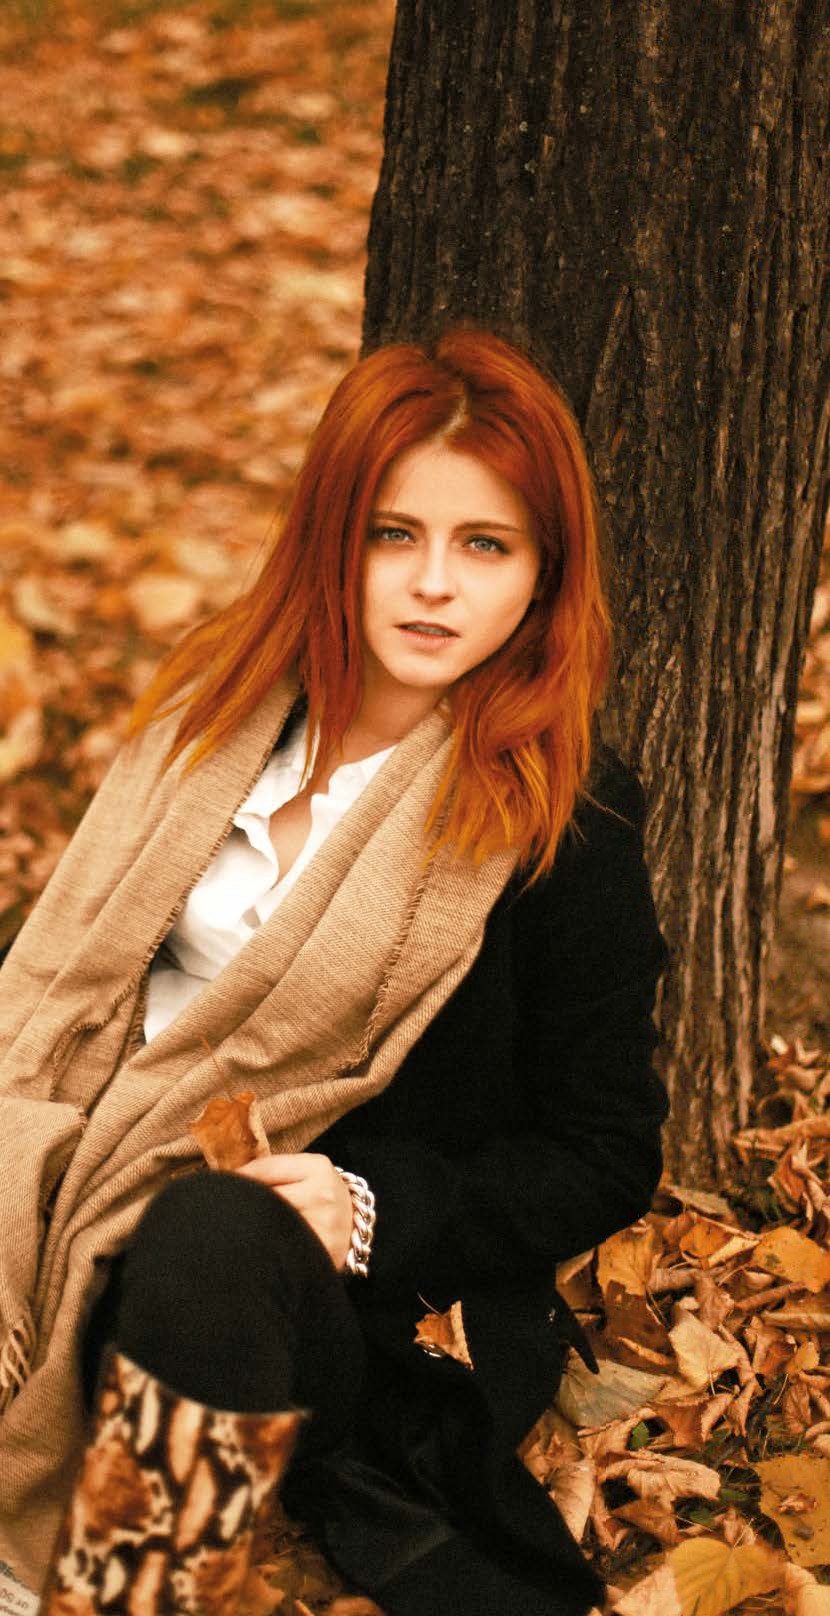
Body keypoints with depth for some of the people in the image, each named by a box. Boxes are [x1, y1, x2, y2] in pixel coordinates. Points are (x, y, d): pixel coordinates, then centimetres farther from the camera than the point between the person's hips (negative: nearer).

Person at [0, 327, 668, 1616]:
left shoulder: (569, 820, -7)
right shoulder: (228, 698, 8)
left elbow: (603, 1162, -3)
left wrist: (371, 1210, -18)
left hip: (385, 1301, -5)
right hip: (104, 1196, 5)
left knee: (207, 1240, -38)